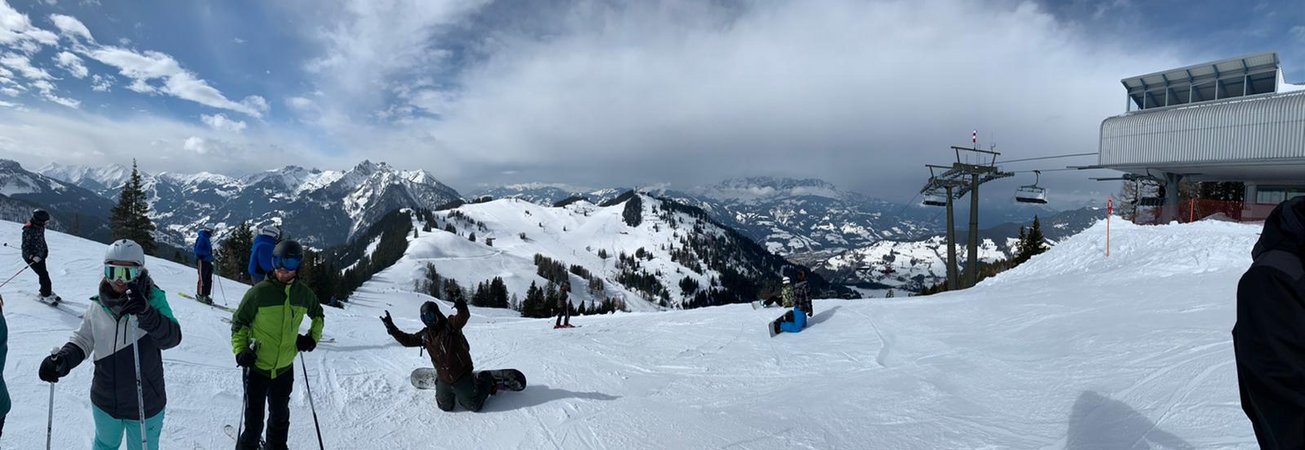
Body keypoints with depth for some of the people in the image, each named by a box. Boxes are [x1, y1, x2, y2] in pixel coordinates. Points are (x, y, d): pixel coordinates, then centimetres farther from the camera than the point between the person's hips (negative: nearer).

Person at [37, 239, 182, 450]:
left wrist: (146, 313, -47)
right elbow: (83, 340, 7)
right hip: (105, 402, 3)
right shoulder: (97, 306, -6)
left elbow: (172, 337, -31)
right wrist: (62, 359, -13)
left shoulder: (153, 300, -17)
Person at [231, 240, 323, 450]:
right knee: (253, 417, 9)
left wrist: (313, 337, 5)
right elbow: (239, 322, -3)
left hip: (285, 368, 3)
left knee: (280, 416, 20)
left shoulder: (304, 294, -2)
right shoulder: (260, 291, -14)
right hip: (256, 366, -3)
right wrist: (240, 350, -13)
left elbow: (318, 315, 18)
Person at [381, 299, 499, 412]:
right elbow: (407, 340, 13)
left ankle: (485, 380, 32)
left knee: (474, 406, 8)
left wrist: (462, 308, -61)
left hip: (461, 377, -6)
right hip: (443, 381, 6)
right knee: (445, 407, 19)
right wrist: (391, 327, 6)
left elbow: (463, 317, -38)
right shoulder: (425, 335, 0)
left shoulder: (450, 326, -18)